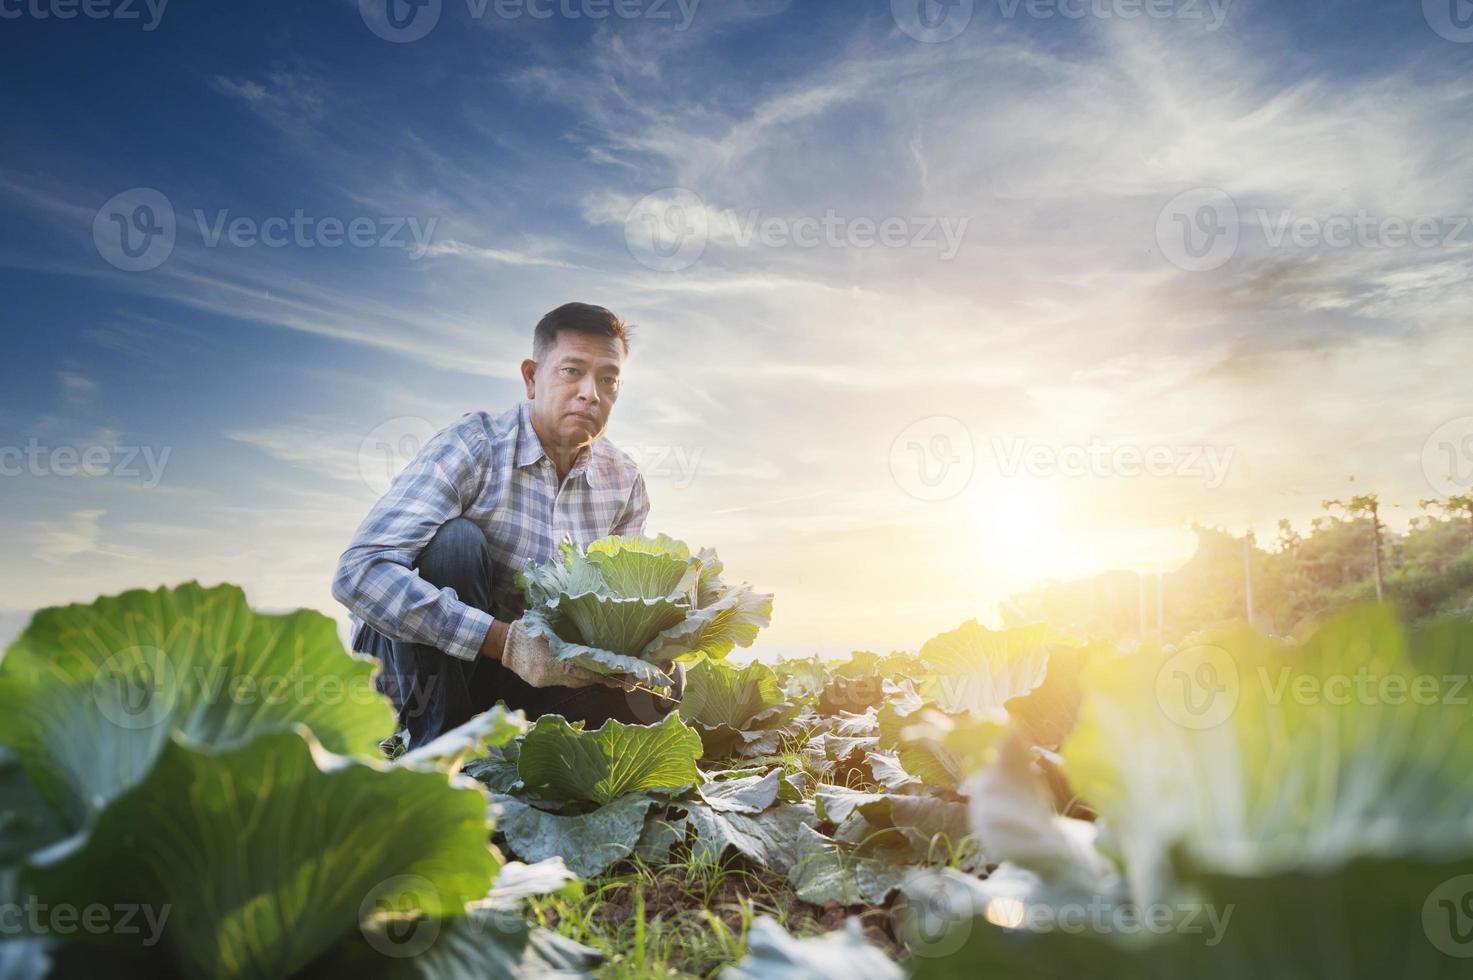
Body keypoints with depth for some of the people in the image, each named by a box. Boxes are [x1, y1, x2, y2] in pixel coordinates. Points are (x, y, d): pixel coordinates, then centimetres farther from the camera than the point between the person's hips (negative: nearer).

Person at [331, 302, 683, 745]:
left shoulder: (625, 484, -3)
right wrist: (505, 640, -39)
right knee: (456, 540, -30)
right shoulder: (472, 447, -21)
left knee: (658, 684, -14)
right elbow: (360, 571, -32)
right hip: (411, 660, -4)